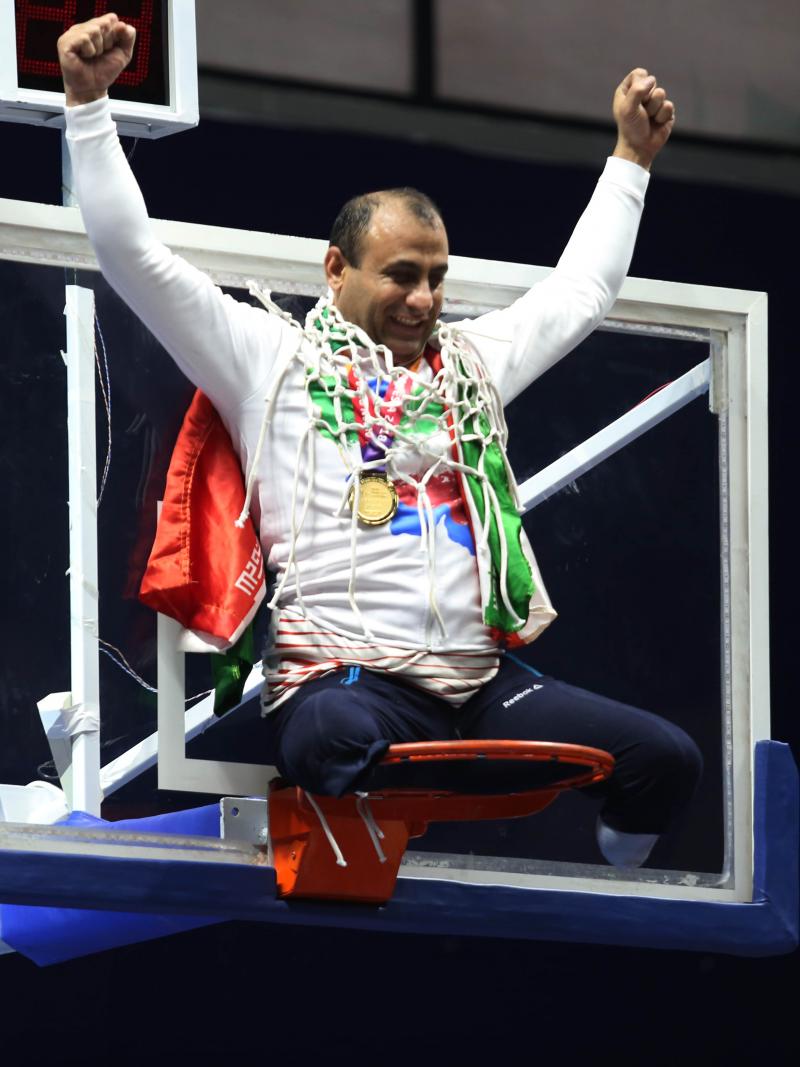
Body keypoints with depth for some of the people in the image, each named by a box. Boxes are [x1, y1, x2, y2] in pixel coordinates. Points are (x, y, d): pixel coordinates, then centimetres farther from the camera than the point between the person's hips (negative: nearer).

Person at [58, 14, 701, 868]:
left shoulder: (469, 363, 26)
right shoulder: (273, 359, 10)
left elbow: (581, 291, 40)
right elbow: (130, 253, 4)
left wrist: (632, 155, 43)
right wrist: (88, 102, -1)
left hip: (483, 684, 6)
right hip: (347, 679, -6)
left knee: (666, 761, -10)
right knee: (344, 736, -43)